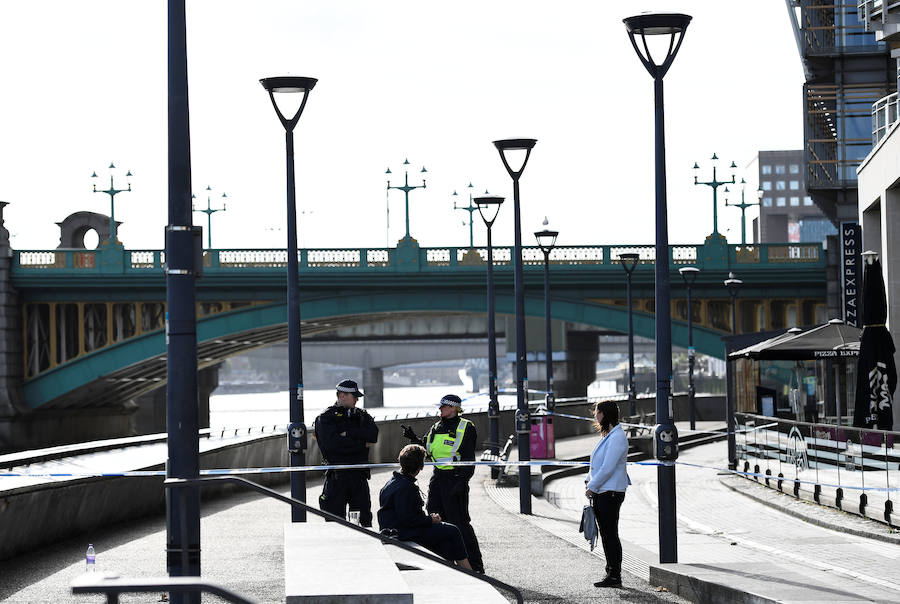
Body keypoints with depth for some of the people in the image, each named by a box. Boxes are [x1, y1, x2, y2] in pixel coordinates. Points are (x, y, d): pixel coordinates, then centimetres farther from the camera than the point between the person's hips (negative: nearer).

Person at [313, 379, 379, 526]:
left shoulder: (361, 415, 15)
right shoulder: (326, 418, -1)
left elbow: (373, 434, -4)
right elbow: (332, 443, -16)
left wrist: (349, 434, -13)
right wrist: (362, 444, -9)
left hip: (359, 474, 4)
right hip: (337, 474, -4)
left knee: (363, 517, 6)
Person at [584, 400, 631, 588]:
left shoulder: (617, 438, -15)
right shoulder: (607, 437, 17)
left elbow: (608, 468, -20)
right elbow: (596, 464, 23)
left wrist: (591, 487, -14)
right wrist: (589, 481, 8)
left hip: (610, 493, -10)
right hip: (601, 493, 10)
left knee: (610, 534, -6)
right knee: (605, 534, 12)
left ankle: (615, 576, -3)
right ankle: (611, 573, 17)